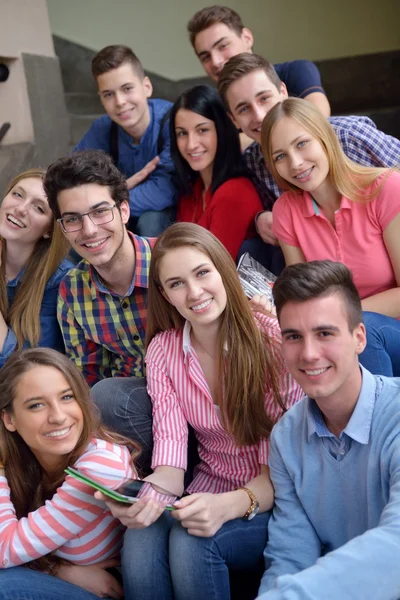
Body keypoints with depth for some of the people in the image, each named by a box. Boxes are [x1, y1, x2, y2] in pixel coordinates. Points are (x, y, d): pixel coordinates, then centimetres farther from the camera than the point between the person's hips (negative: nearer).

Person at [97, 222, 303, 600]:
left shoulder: (273, 339, -14)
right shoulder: (162, 351, -1)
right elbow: (170, 459, -9)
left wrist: (228, 506, -33)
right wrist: (147, 495, -32)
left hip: (273, 499, -2)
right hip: (210, 495, 3)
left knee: (191, 541, -30)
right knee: (140, 540, -28)